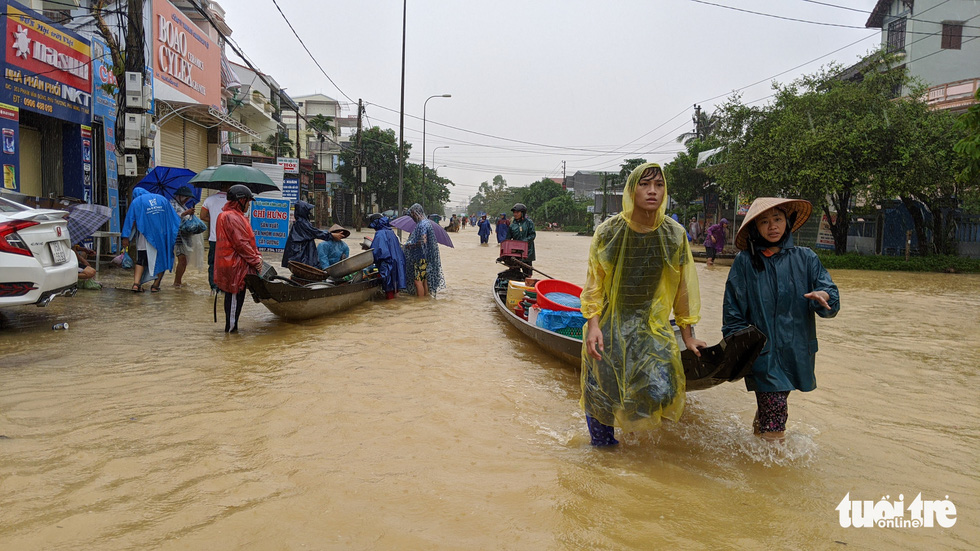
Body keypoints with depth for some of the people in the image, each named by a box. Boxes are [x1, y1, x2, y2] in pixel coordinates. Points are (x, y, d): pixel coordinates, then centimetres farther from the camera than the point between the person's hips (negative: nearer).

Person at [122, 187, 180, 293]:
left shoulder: (136, 202, 4)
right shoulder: (162, 199, 12)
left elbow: (131, 221, -2)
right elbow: (173, 218, 11)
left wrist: (126, 238, -2)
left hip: (145, 236, -2)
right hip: (162, 236, 2)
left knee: (141, 259, 4)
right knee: (161, 259, 11)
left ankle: (136, 283, -12)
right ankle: (156, 285, 8)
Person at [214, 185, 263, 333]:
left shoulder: (236, 216, 18)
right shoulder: (231, 217, -16)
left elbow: (248, 239, 16)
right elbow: (241, 243, -19)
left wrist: (256, 255, 3)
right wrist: (255, 260, -14)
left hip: (238, 264, 10)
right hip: (234, 265, -10)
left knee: (235, 296, 14)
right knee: (235, 296, -3)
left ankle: (232, 327, 22)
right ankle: (231, 328, 4)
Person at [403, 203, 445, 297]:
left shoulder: (422, 225, -17)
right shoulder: (426, 222, 14)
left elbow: (423, 241, -25)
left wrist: (410, 245, -14)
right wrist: (412, 236, 16)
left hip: (422, 258, -10)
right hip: (424, 257, 10)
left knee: (418, 280, -6)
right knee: (425, 280, 14)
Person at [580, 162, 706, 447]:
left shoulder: (675, 235, -3)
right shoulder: (608, 232, -7)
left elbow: (683, 287, 5)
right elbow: (594, 284, -3)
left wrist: (687, 334, 7)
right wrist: (593, 324, -14)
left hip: (653, 325, 1)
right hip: (610, 325, -1)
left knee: (660, 391, -14)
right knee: (601, 393, 1)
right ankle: (602, 441, 27)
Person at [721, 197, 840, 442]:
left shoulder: (805, 258, 4)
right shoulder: (745, 262, -1)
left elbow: (832, 300, -1)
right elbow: (733, 311, 0)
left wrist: (823, 296, -23)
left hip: (796, 351, 3)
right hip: (761, 353, -3)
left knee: (772, 408, 14)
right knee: (774, 427, -7)